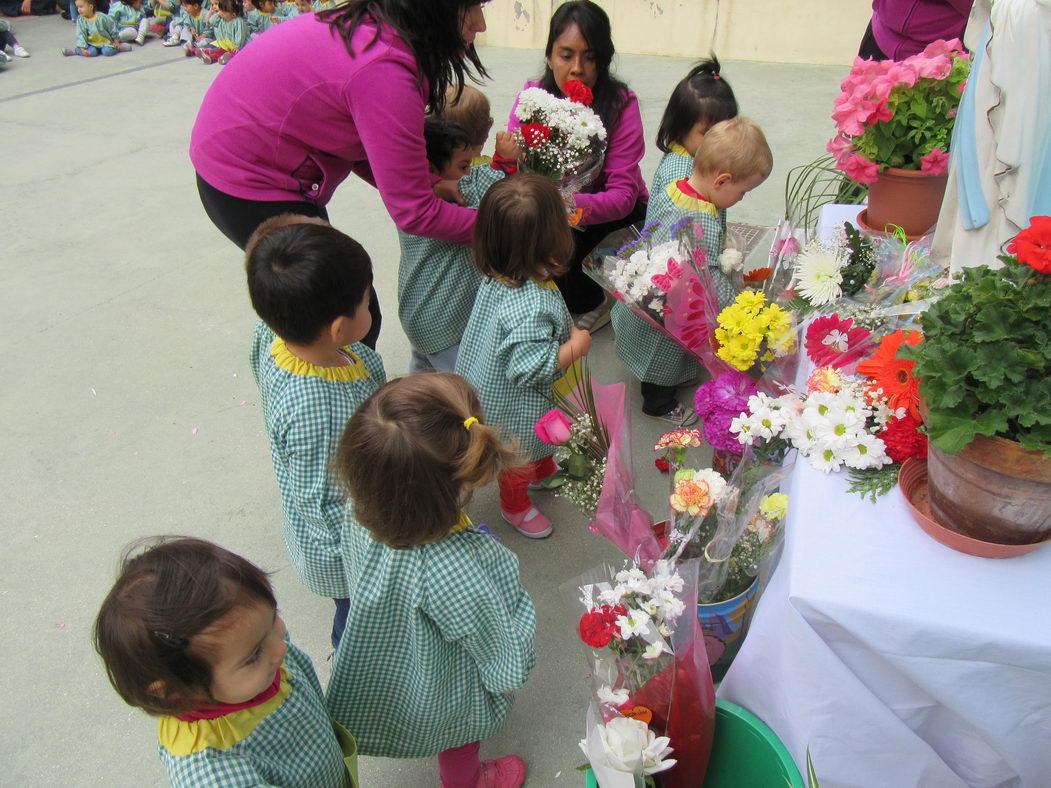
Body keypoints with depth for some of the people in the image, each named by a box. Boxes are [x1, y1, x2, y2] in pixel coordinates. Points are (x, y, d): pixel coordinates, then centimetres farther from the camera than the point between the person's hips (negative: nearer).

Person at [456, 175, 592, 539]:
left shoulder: (500, 275, -15)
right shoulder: (531, 305, -43)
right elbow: (531, 368, -37)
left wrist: (566, 329, -1)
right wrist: (577, 345, -26)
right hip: (513, 404, -8)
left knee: (538, 438, 36)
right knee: (521, 457, 23)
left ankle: (544, 470, 65)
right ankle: (515, 506, 51)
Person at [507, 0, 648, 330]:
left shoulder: (621, 103, -18)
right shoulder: (533, 95, -10)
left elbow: (623, 194, -26)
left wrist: (575, 206, -45)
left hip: (615, 211, -3)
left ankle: (593, 303, 3)